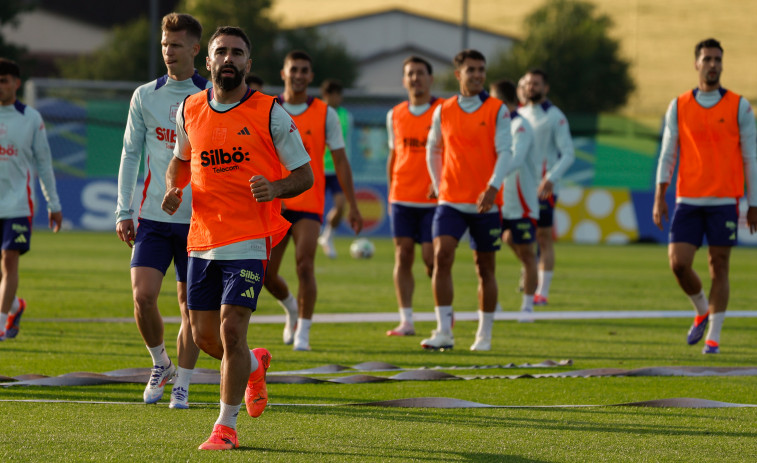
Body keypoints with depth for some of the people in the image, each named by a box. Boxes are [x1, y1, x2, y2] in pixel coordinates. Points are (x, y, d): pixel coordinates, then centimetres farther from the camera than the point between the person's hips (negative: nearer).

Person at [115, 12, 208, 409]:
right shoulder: (145, 97, 6)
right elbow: (130, 154, 10)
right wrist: (123, 211, 4)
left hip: (198, 218, -1)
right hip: (153, 217, 1)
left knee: (190, 304, 2)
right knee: (143, 295, -11)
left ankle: (181, 385, 13)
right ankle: (160, 365, 13)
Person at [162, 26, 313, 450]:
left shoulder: (270, 113, -5)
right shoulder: (190, 110, 7)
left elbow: (305, 175, -1)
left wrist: (275, 188, -22)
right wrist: (174, 189, 3)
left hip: (249, 241, -5)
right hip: (203, 239, 5)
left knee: (231, 330, -13)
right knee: (204, 336, 7)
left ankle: (226, 427, 0)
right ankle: (254, 365, 41)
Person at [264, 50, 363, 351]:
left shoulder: (325, 114, 2)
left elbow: (340, 161, 5)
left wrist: (352, 206, 1)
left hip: (308, 204, -2)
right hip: (273, 205, 2)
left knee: (304, 266, -17)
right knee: (266, 273, 1)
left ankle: (303, 332, -5)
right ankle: (291, 308, 33)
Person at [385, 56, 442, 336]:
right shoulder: (395, 115, 11)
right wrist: (390, 194, 14)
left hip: (433, 198, -4)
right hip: (402, 198, 4)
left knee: (431, 258, -7)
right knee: (403, 255, -2)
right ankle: (406, 321, 1)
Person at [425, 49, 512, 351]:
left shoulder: (497, 110, -1)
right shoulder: (443, 111, 7)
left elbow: (504, 151, -9)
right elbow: (433, 150, 20)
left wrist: (492, 187, -23)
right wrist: (438, 186, 12)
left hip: (486, 202, -1)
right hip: (450, 201, 1)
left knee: (485, 268, 6)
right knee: (442, 257, -16)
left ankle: (484, 335, 18)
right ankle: (444, 332, -16)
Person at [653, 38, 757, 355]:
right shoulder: (679, 107, 7)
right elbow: (667, 154, 7)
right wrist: (659, 198, -3)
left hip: (724, 202, -2)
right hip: (688, 200, 2)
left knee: (719, 267, -1)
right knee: (678, 263, -7)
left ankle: (713, 337, 7)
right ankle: (702, 311, 21)